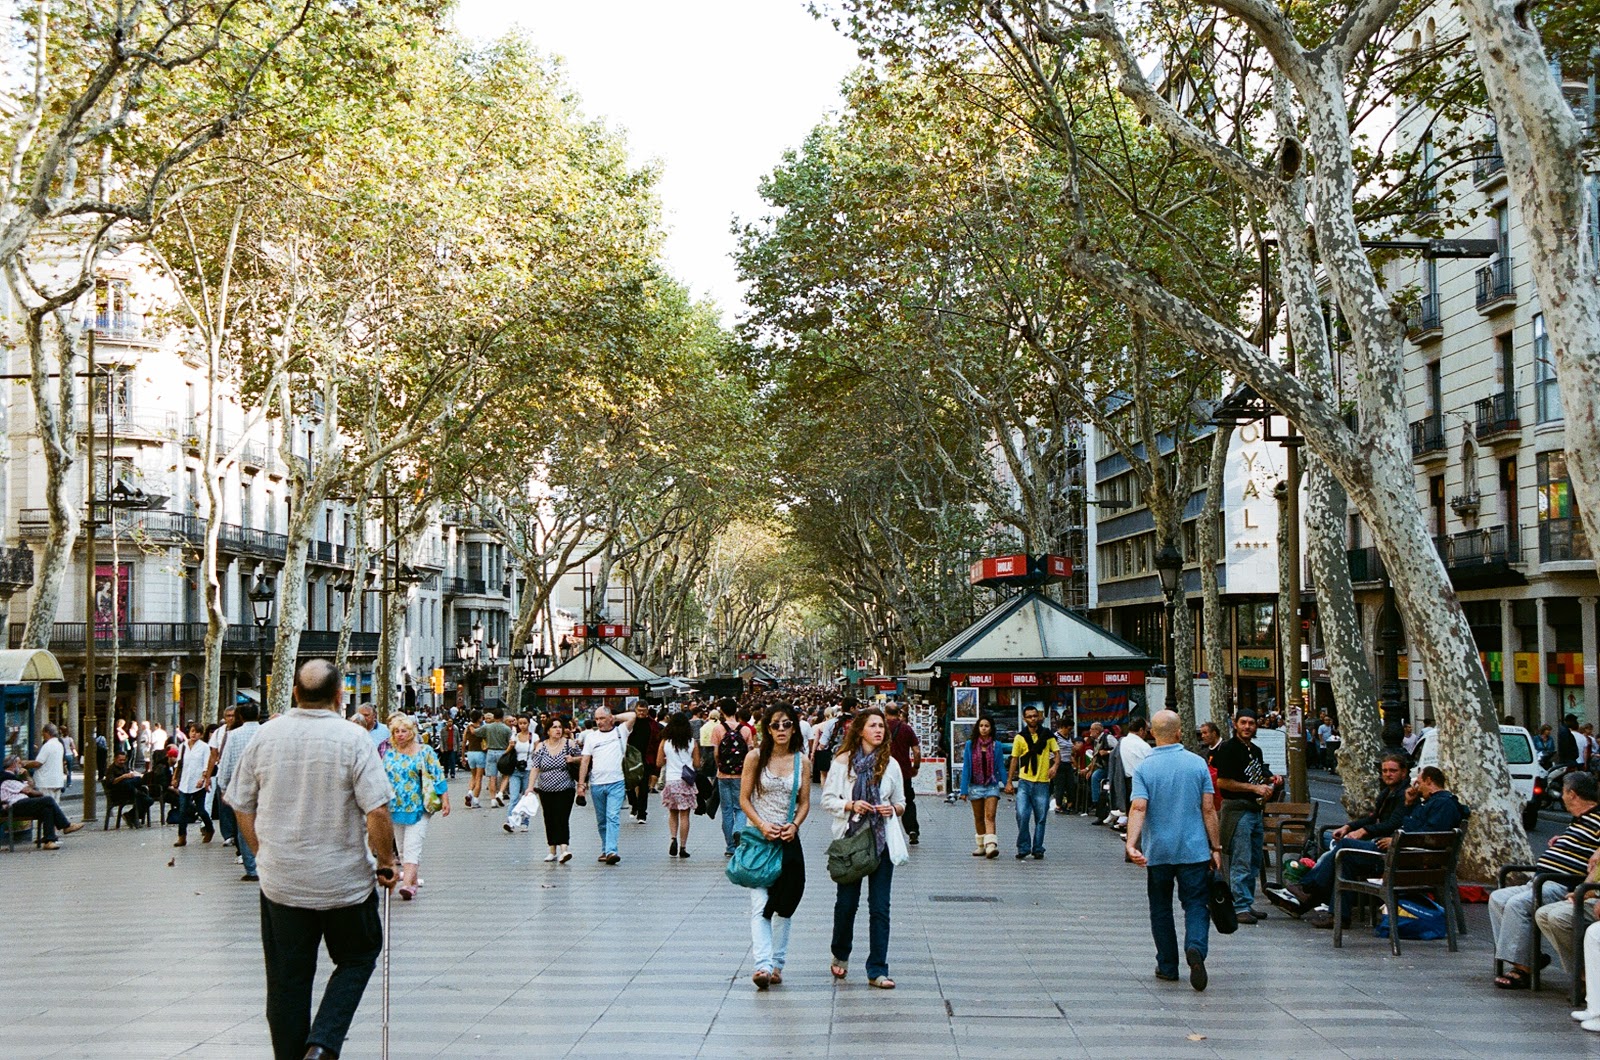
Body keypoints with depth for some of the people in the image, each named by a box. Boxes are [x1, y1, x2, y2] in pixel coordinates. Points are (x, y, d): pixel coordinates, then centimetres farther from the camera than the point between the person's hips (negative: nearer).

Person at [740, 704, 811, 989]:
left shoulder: (801, 761, 4)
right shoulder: (756, 757, -2)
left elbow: (804, 802, 8)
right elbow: (744, 799, -2)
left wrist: (794, 825, -10)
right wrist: (762, 825, -15)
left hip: (789, 840, 3)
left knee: (785, 905, 8)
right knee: (760, 905, -12)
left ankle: (777, 964, 18)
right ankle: (763, 965, -20)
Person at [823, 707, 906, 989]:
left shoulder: (890, 764, 6)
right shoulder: (843, 761, 0)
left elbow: (901, 804, 12)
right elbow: (827, 799, 2)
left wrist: (892, 809, -9)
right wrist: (850, 805, -14)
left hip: (881, 841, 1)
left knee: (880, 907, -2)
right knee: (847, 901, 6)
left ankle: (877, 970, 1)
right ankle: (840, 956, 31)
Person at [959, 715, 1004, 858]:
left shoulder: (996, 746, 3)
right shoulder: (970, 744, 2)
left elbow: (1001, 766, 5)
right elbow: (966, 767, 2)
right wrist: (964, 789, -2)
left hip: (992, 786, -1)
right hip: (975, 786, 1)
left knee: (990, 816, -13)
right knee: (978, 818, 11)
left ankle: (991, 846, -24)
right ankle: (981, 846, 22)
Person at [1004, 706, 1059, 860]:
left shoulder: (1047, 735, 5)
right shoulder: (1020, 737, 5)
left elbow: (1057, 753, 7)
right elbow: (1015, 759, 8)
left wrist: (1055, 765, -15)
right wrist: (1009, 782, 4)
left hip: (1042, 783, 0)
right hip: (1025, 782, 0)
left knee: (1040, 819, 4)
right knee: (1022, 815, -11)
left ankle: (1038, 849, 13)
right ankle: (1023, 848, 1)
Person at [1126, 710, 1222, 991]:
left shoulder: (1144, 768, -5)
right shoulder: (1198, 763, -2)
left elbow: (1138, 808, -18)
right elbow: (1209, 809, -1)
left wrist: (1132, 843, -25)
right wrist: (1216, 848, 5)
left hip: (1157, 851, 0)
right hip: (1194, 851, 0)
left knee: (1161, 908, 14)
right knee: (1196, 904, 4)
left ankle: (1167, 966, 18)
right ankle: (1196, 949, -23)